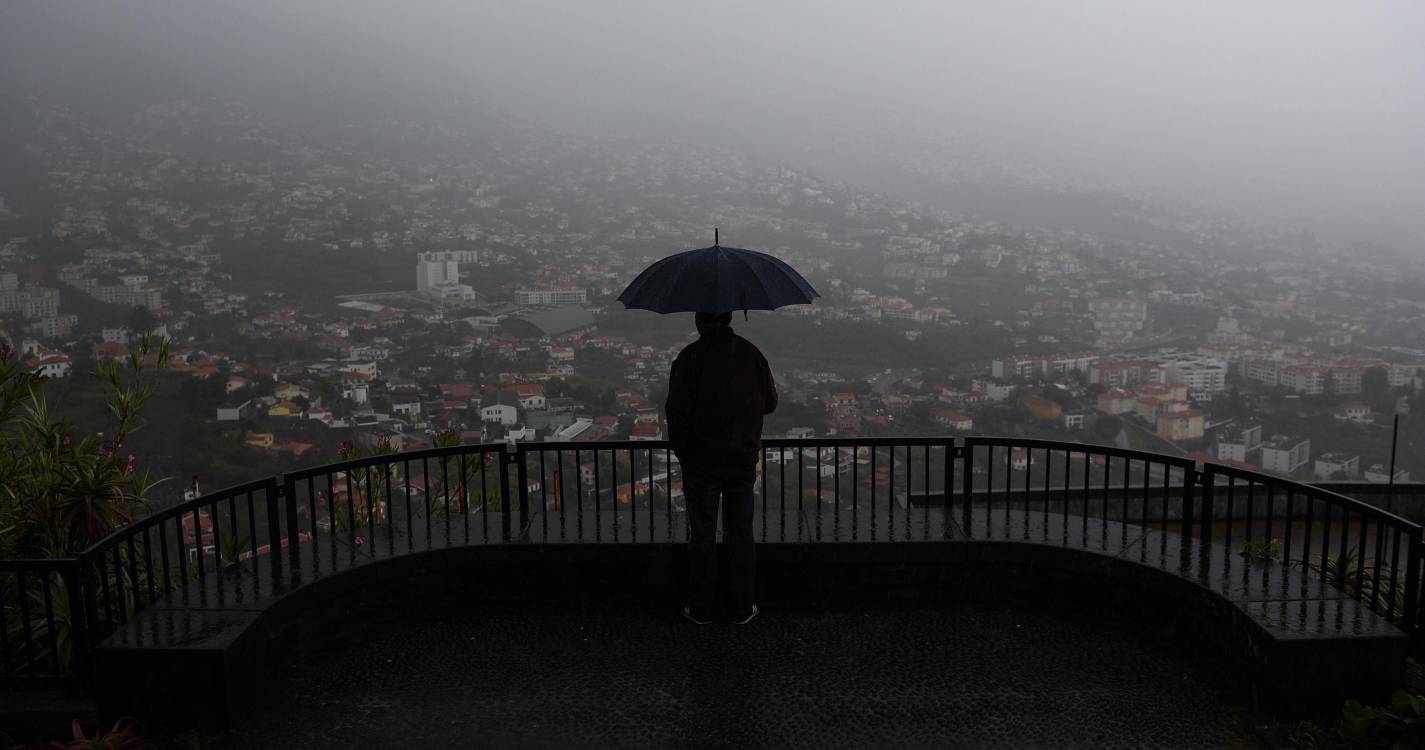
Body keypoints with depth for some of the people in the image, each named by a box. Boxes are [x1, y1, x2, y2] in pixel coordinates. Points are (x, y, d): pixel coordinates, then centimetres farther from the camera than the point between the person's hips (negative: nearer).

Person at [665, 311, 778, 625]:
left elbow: (676, 412, -14)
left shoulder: (690, 357, -14)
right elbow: (770, 402, 5)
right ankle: (742, 608, 19)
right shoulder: (751, 354, -2)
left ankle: (701, 608, 17)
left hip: (701, 461, -3)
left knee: (702, 535, 8)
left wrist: (682, 451, 1)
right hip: (744, 459, 3)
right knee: (741, 533, 13)